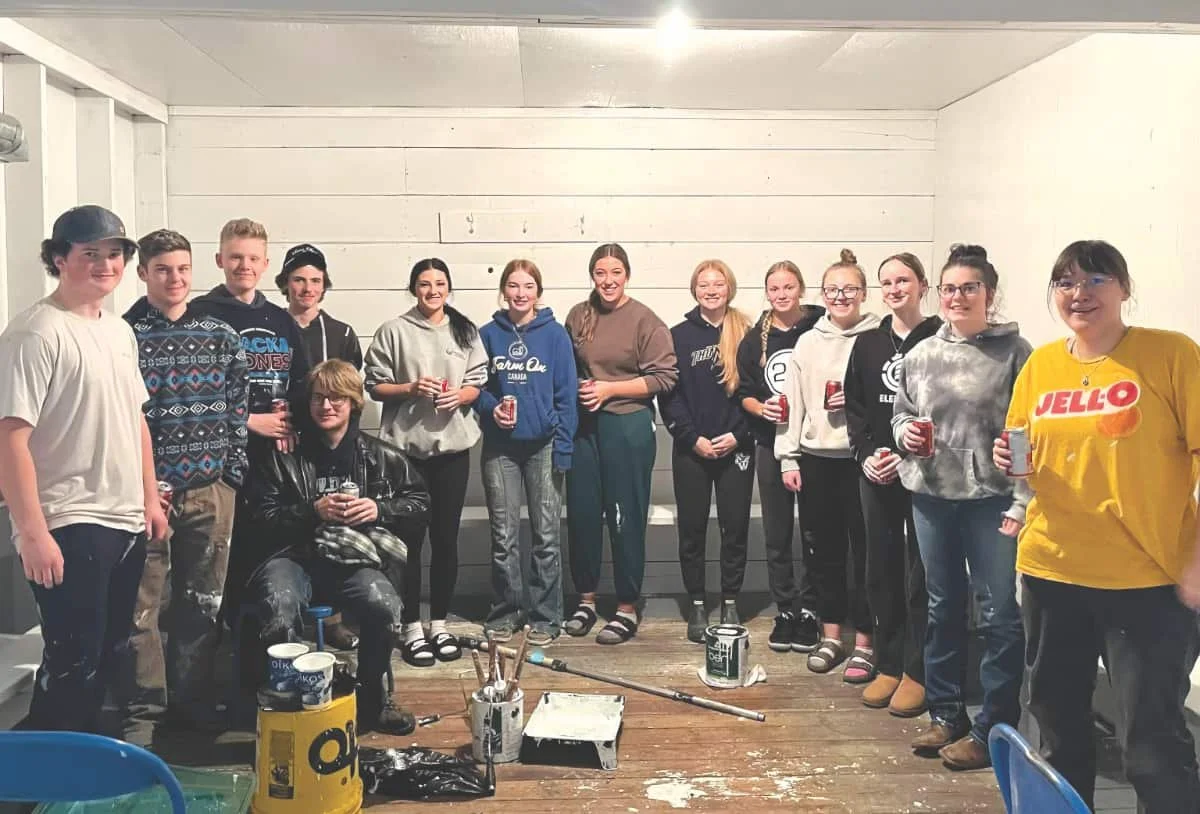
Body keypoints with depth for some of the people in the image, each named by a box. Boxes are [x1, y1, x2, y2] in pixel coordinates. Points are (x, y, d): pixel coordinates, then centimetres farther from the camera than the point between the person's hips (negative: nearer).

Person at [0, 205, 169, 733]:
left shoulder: (120, 330, 11)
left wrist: (150, 497, 15)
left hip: (126, 522, 8)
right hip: (68, 529, -8)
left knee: (107, 655, 17)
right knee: (72, 665, -2)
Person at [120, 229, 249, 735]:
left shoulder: (221, 337, 7)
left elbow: (237, 411, 9)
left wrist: (233, 475, 3)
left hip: (211, 489, 3)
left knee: (202, 602, 10)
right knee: (141, 602, 1)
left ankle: (192, 702, 23)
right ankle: (144, 705, 15)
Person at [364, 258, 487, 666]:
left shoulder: (466, 332, 8)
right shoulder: (393, 331, -1)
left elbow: (479, 383, 9)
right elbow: (374, 385, -1)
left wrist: (460, 395, -11)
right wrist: (411, 389, -16)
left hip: (453, 445, 3)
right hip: (406, 446, -2)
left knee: (446, 537, 8)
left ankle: (439, 624, 21)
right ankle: (412, 627, 14)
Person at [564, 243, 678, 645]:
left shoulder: (645, 320, -7)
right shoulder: (578, 316, 5)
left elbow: (664, 377, -11)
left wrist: (610, 388, -13)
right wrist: (576, 387, -5)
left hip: (627, 426, -4)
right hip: (583, 424, 4)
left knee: (626, 517, 3)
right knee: (581, 513, 10)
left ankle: (627, 608, 15)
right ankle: (586, 599, 26)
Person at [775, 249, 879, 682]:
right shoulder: (807, 343, 9)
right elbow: (792, 403, 7)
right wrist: (788, 458, 3)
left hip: (861, 458, -4)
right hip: (815, 458, 4)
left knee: (865, 550, 1)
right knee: (823, 550, 11)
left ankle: (864, 642, 12)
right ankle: (831, 635, 24)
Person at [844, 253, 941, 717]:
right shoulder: (867, 344, 13)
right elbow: (854, 408, 11)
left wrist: (910, 455, -14)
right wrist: (866, 454, -3)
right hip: (876, 474, 4)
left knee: (919, 574, -1)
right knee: (881, 570, 8)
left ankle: (916, 672, 9)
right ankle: (888, 665, 19)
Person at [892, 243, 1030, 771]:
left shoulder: (1012, 351, -5)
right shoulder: (921, 355, 8)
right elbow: (899, 415, 19)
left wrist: (1021, 503, -13)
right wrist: (904, 433, -4)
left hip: (991, 499, -4)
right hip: (931, 496, 5)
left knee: (999, 613, 0)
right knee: (942, 607, 14)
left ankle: (992, 729, 13)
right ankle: (945, 715, 28)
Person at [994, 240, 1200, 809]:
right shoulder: (1039, 365, 5)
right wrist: (1009, 458, -5)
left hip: (1146, 578, -5)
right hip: (1050, 571, 5)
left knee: (1151, 742, 2)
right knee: (1057, 720, 19)